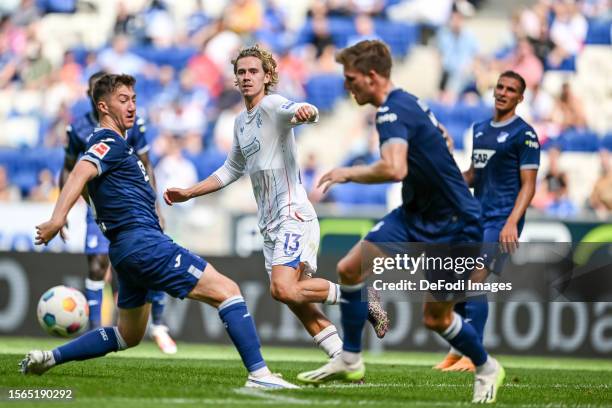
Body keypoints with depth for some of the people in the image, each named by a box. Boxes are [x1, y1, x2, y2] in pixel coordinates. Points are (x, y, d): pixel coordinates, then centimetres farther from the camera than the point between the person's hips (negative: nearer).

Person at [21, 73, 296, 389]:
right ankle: (258, 374, -20)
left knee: (128, 335, 23)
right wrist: (57, 219, -40)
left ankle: (49, 358, 19)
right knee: (227, 291, -12)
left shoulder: (111, 144, 22)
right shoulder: (109, 143, -8)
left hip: (127, 250, 11)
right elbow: (81, 173, -25)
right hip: (143, 242, -11)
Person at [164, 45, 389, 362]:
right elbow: (231, 171, 32)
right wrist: (188, 193, 30)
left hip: (293, 215, -9)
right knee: (298, 303, 0)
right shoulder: (241, 122, 19)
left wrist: (306, 112, -55)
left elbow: (296, 111, -31)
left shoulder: (272, 105, -8)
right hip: (269, 225, 9)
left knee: (284, 289, -24)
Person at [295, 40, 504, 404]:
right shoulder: (407, 102, 9)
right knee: (351, 268, -4)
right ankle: (350, 361, 6)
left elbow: (395, 169, -38)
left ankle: (487, 369, 24)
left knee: (436, 317, -2)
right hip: (414, 216, 10)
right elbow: (441, 140, 26)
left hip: (453, 224, -10)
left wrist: (349, 173, -22)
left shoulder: (394, 111, -22)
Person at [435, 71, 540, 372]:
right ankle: (457, 351, 12)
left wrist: (511, 223, -21)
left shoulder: (523, 134, -6)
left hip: (502, 221, -7)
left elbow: (528, 185, -10)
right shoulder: (480, 129, 16)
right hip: (476, 218, 7)